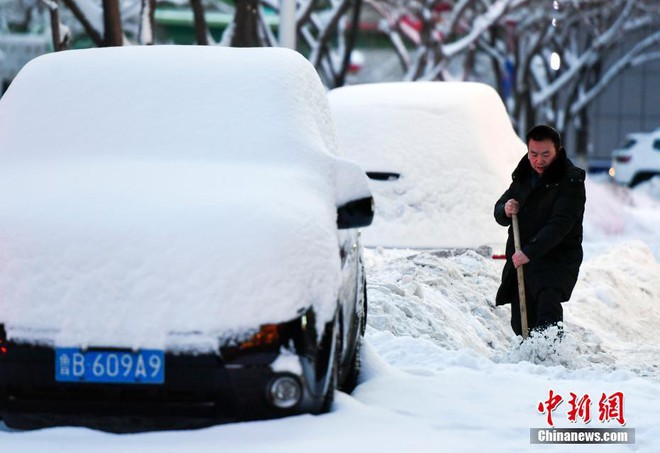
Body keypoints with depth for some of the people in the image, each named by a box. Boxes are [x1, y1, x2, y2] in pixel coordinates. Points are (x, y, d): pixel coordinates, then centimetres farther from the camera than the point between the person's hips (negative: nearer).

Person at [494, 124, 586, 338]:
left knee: (547, 304, -30)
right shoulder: (523, 176, 11)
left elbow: (560, 224, -22)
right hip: (520, 260, 7)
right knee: (521, 324, 9)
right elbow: (499, 211, 18)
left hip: (557, 259, -7)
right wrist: (505, 210, -8)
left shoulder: (570, 182, -11)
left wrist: (530, 252, -32)